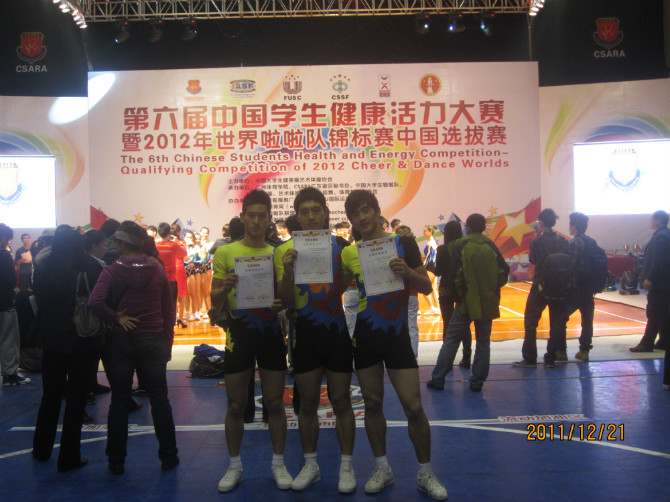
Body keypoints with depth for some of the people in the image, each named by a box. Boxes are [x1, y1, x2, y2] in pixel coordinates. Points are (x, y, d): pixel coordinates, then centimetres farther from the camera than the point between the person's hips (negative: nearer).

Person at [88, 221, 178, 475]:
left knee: (119, 401, 10)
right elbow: (168, 310, 2)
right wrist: (168, 343, 8)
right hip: (152, 340, 1)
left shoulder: (113, 270, -8)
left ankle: (116, 461, 19)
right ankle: (168, 457, 18)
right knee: (159, 399, 10)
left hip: (120, 340, -1)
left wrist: (115, 317, -9)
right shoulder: (158, 269, -1)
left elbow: (95, 301, -24)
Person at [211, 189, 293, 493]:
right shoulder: (225, 253, 0)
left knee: (275, 402, 8)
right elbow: (215, 302, 0)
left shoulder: (277, 254, 5)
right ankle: (234, 466, 24)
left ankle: (278, 464, 22)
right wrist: (224, 289, -22)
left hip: (271, 333, 1)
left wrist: (281, 304, -14)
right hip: (239, 334, -1)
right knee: (236, 405, 8)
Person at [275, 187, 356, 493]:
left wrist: (341, 264, -14)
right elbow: (286, 300, -5)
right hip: (305, 333, 1)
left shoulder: (340, 245, 0)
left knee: (341, 401, 7)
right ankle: (310, 465, 26)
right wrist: (287, 271, -21)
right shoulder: (286, 251, -1)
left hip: (337, 330, 0)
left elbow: (343, 289, 2)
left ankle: (346, 465, 21)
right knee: (307, 402, 10)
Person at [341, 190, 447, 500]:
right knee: (372, 403, 9)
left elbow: (426, 287, -2)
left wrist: (408, 272, -19)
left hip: (396, 332, -2)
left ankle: (425, 473, 14)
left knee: (413, 406, -3)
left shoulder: (403, 244, -2)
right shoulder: (348, 253, 4)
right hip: (364, 335, 2)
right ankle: (382, 468, 26)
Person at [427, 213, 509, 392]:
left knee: (451, 340, 4)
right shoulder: (490, 246, 2)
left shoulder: (461, 245, -5)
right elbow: (504, 271, 1)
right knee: (483, 342, 10)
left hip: (467, 301, -2)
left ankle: (438, 378, 6)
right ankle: (477, 382, 10)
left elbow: (456, 274, -9)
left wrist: (459, 295, 1)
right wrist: (493, 289, 14)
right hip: (488, 302, 2)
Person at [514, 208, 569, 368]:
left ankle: (530, 359, 5)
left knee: (530, 322, 6)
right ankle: (551, 358, 15)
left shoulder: (537, 241, -11)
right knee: (556, 324, 11)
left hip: (540, 287, -3)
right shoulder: (563, 241, 0)